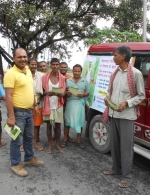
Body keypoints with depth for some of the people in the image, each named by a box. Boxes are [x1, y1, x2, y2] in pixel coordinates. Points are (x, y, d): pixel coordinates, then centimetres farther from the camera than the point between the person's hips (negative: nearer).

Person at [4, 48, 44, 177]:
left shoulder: (28, 71, 9)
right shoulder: (11, 73, -17)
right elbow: (8, 96, -21)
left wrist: (34, 105, 19)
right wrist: (11, 116, -24)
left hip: (28, 111, 8)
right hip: (18, 112, -8)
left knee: (29, 137, 20)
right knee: (17, 140, 5)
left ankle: (29, 158, 38)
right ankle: (16, 164, 22)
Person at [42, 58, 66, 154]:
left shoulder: (62, 78, 0)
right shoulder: (45, 77, -2)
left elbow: (64, 92, 4)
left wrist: (61, 94, -19)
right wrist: (48, 93, -20)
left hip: (58, 105, 1)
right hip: (48, 105, -1)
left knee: (58, 124, 8)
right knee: (49, 125, 7)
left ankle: (58, 144, 23)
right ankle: (50, 144, 20)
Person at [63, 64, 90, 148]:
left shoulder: (85, 81, 8)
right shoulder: (68, 81, 9)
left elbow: (88, 92, 6)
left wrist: (82, 94, -13)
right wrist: (66, 93, -14)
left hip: (80, 103, 0)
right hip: (69, 103, 0)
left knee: (79, 121, 3)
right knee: (67, 121, 4)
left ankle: (79, 140, 16)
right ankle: (65, 139, 15)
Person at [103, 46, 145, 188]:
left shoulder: (136, 73, -8)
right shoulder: (114, 74, 10)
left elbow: (141, 96, -5)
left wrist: (127, 103, -18)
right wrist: (107, 98, -2)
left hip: (127, 115, -6)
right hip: (113, 114, 6)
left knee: (126, 146, 0)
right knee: (114, 144, 15)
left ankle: (127, 176, 12)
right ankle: (116, 169, 32)